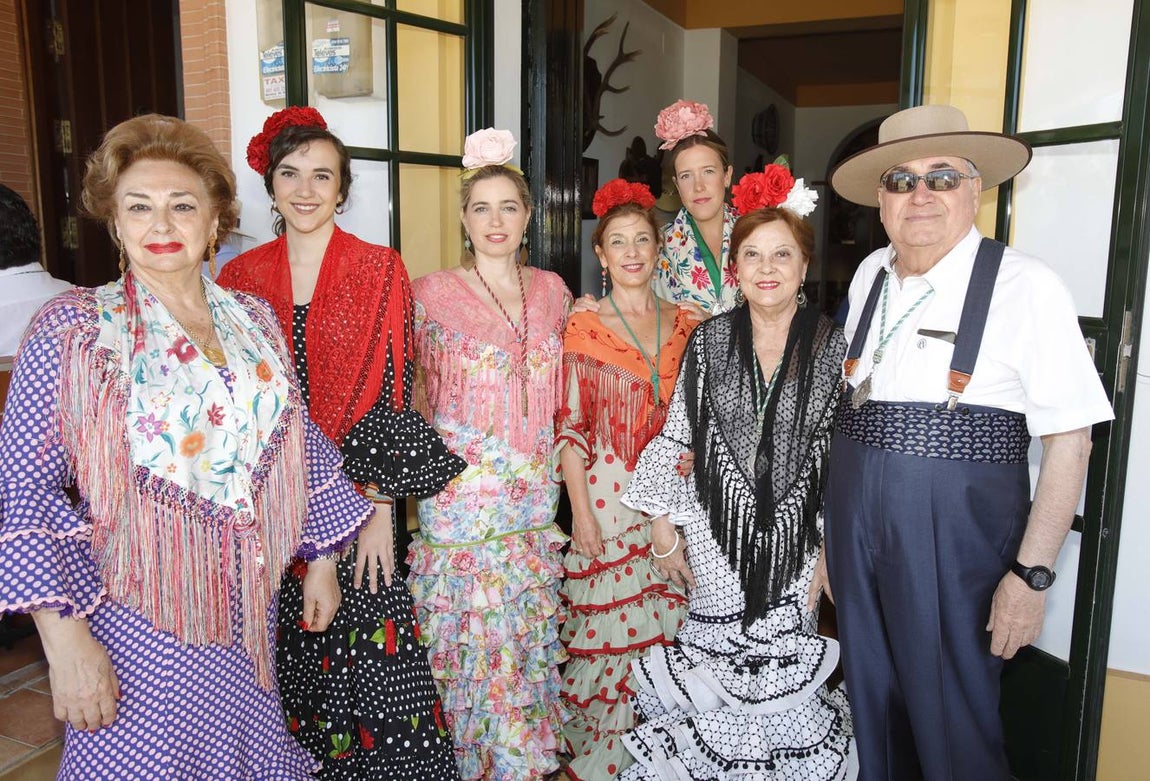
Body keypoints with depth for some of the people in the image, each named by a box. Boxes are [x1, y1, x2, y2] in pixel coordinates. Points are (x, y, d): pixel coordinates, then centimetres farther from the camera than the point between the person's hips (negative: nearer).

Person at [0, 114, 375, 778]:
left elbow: (300, 444, 10)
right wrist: (65, 639, -16)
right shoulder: (72, 329, -9)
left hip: (248, 611, 4)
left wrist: (322, 559, 11)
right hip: (139, 621, -4)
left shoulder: (254, 320, 3)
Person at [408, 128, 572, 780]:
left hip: (534, 494, 4)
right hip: (461, 494, -4)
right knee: (470, 644, 3)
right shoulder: (432, 293, -5)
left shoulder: (553, 290, 7)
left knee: (530, 640, 13)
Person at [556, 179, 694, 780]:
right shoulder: (583, 328, -3)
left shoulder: (684, 323, 7)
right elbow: (570, 427, -5)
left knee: (666, 624, 11)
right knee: (612, 626, 3)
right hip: (609, 494, -3)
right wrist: (581, 512, -10)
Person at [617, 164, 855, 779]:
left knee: (785, 676, 6)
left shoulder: (832, 347, -2)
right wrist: (664, 526, 1)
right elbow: (675, 437, 4)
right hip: (716, 535, 1)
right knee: (714, 670, 6)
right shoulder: (708, 342, 0)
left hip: (796, 537, 0)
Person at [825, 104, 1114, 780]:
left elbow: (1069, 440, -13)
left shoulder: (1025, 286, -12)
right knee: (874, 716, 20)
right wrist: (837, 529, 13)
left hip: (956, 539, -5)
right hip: (855, 528, 6)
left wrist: (1031, 574, -16)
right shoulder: (870, 276, 6)